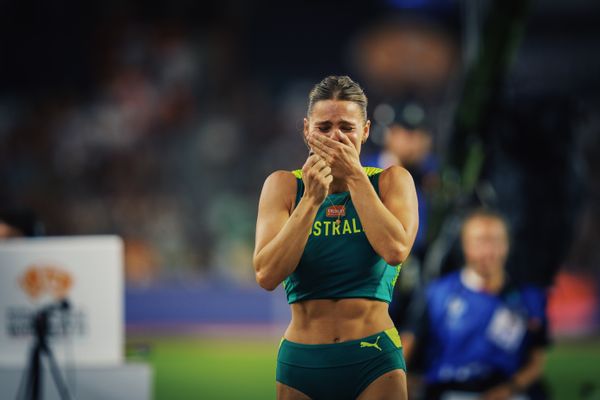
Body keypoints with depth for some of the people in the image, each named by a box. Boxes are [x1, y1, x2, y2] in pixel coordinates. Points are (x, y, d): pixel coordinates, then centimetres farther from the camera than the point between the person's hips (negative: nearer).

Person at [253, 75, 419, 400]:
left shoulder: (391, 181, 3)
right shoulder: (284, 185, 3)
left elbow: (395, 250, -16)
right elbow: (266, 275, -9)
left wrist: (355, 177, -13)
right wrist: (312, 200, -16)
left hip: (374, 361, -1)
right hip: (301, 361, 1)